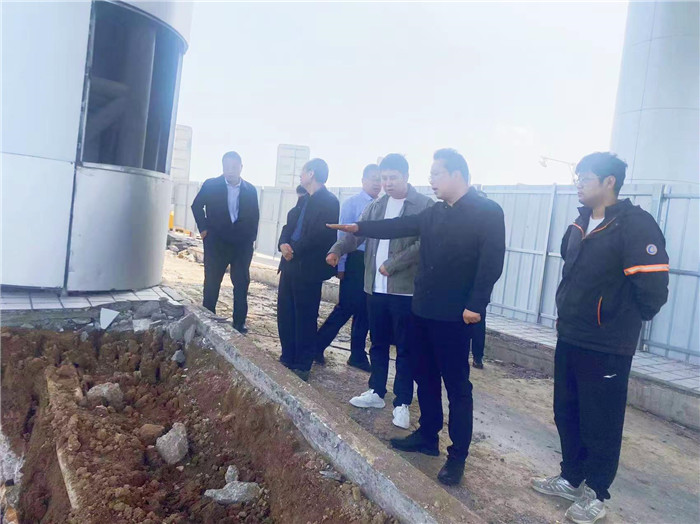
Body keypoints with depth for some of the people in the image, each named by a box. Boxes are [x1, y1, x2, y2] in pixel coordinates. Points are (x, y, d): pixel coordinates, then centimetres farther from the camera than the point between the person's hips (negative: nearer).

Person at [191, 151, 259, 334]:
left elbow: (254, 216, 11)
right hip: (216, 243, -1)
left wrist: (251, 237, 4)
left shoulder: (250, 190, 3)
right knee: (211, 283, 7)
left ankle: (239, 322, 14)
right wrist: (203, 228, 1)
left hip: (242, 245, 1)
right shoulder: (211, 185, -1)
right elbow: (196, 206, 9)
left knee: (242, 284, 4)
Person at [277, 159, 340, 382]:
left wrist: (295, 250, -13)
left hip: (308, 268, -9)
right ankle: (287, 359, 26)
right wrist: (284, 243, -5)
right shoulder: (304, 200, 18)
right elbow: (290, 224, 15)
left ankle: (302, 367, 12)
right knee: (285, 313, 13)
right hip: (291, 264, 9)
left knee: (305, 317, 1)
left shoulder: (329, 201, -11)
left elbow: (319, 235, -20)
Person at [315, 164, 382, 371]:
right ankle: (317, 345, 14)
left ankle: (358, 355, 23)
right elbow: (343, 235, -6)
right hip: (355, 260, -5)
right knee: (346, 307, -4)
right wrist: (341, 266, -8)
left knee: (365, 311, 11)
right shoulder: (351, 203, -5)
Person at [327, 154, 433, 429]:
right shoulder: (376, 206, 12)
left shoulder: (424, 205, -7)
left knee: (404, 348, 4)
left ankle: (402, 403, 14)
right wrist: (337, 249, -13)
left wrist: (392, 265, -18)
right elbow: (357, 233, 6)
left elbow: (423, 244, -15)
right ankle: (376, 392, 31)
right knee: (378, 344, 17)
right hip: (375, 287, 6)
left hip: (405, 289, -6)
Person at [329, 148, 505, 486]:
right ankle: (427, 437, 33)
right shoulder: (434, 212, 12)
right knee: (425, 378, 17)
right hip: (423, 310, 7)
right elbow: (400, 227, 15)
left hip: (455, 316, -7)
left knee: (457, 386, 3)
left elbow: (492, 261, -17)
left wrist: (476, 305, -23)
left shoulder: (488, 212, -10)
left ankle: (458, 456, 16)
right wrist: (359, 228, 12)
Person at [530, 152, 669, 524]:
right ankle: (571, 478, 35)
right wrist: (568, 315, 14)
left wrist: (620, 324, -5)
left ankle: (594, 493, 25)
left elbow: (653, 289, -18)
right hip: (568, 340, 7)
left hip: (607, 348, -7)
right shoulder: (579, 226, 8)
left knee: (601, 423, 8)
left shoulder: (636, 225, -16)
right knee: (567, 415, 17)